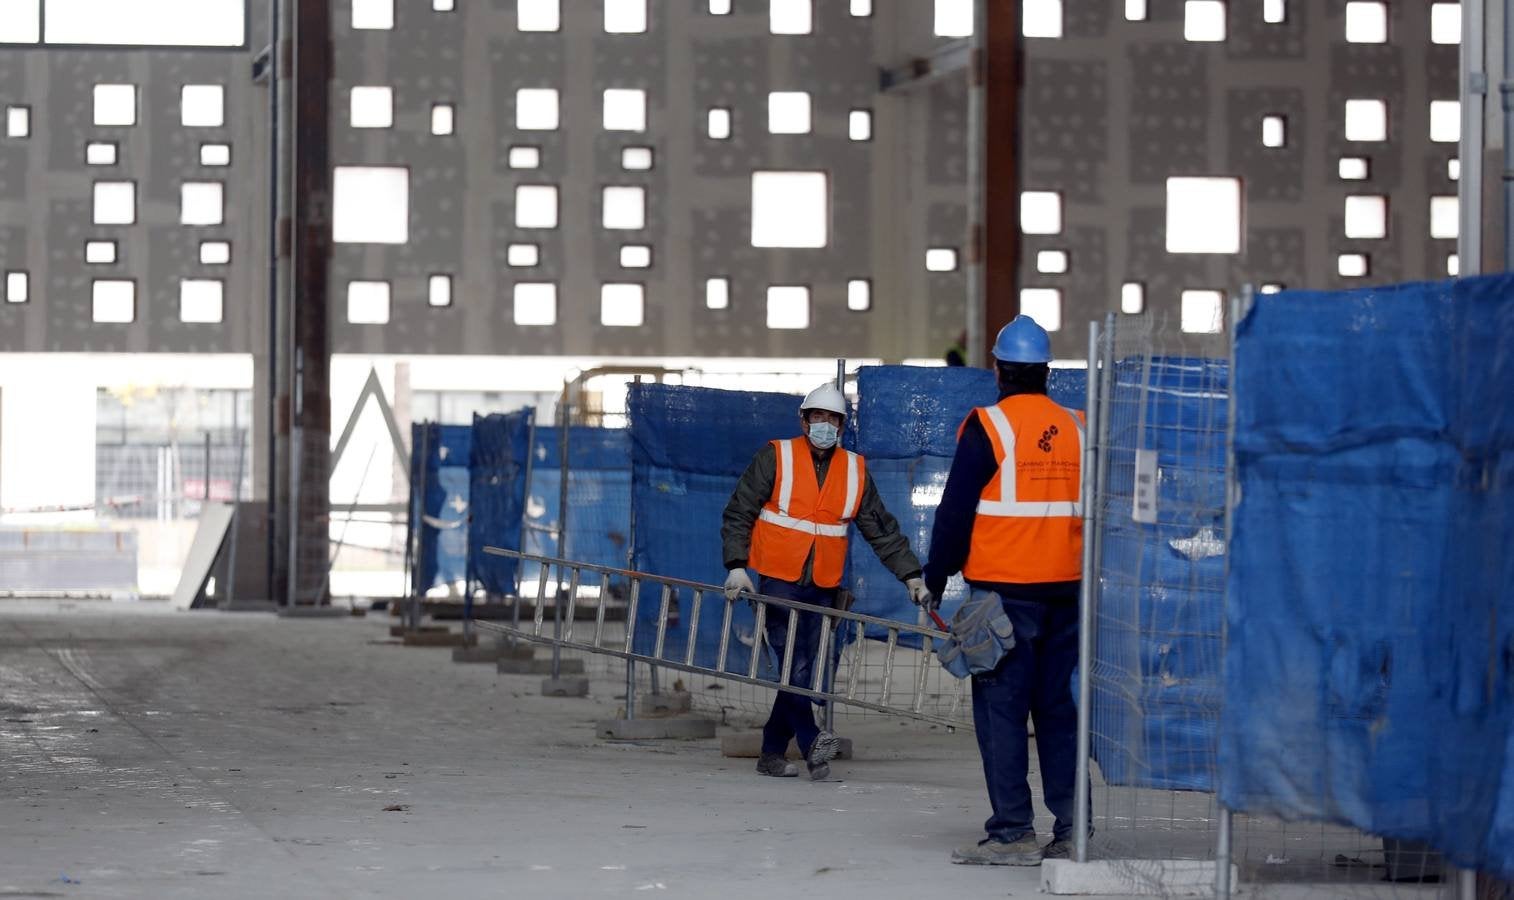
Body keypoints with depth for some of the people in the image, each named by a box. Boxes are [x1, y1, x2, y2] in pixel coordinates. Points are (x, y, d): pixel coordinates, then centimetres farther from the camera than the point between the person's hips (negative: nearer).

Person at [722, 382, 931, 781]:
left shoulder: (855, 471, 9)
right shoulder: (775, 458, -1)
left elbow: (883, 530, 13)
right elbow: (738, 514, 1)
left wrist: (910, 575, 7)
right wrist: (736, 565, -9)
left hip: (822, 588, 4)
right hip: (778, 580, -4)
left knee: (802, 667, 4)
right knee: (793, 666, -14)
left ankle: (773, 753, 11)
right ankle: (811, 742, -22)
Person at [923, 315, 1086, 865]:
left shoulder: (988, 427, -8)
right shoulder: (1075, 429, 8)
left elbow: (955, 511, -9)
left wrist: (936, 579, -1)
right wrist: (1084, 577, 22)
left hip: (1004, 590, -5)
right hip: (1064, 590, 6)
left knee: (1000, 707, -3)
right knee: (1058, 707, 11)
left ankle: (1013, 834, -6)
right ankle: (1071, 831, 11)